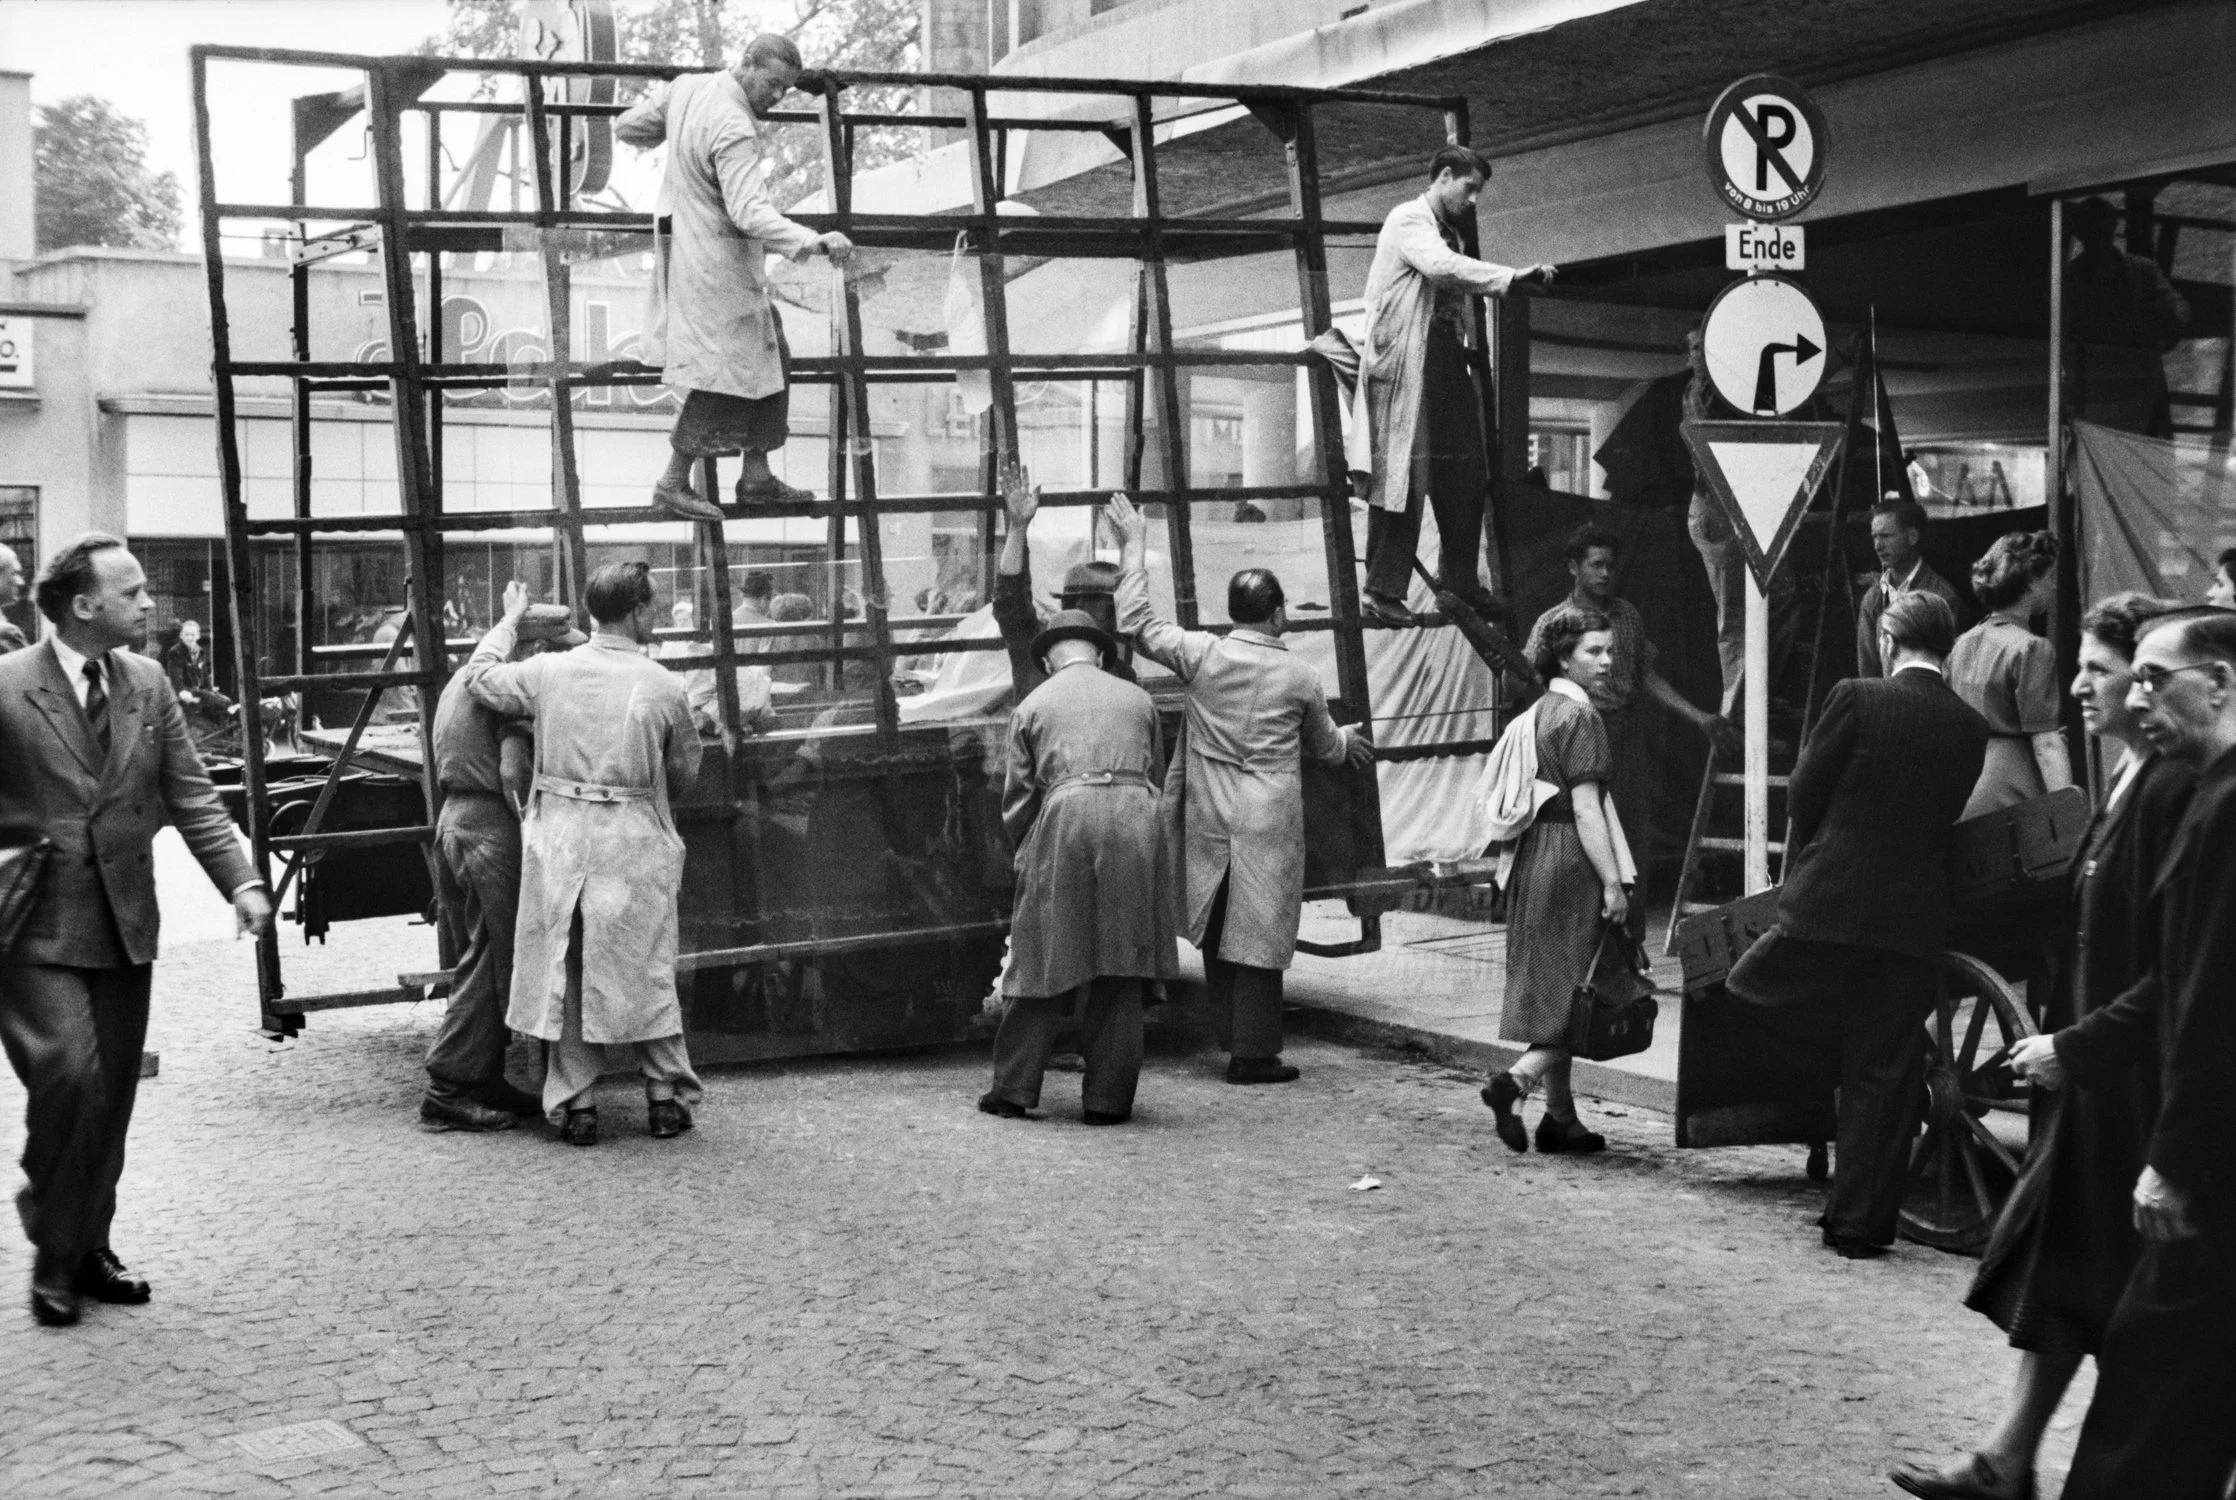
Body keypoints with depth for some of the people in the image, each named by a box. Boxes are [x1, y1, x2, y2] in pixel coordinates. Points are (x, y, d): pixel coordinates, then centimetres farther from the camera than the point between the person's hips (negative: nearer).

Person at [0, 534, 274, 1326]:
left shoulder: (148, 684, 6)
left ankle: (90, 1245, 25)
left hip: (124, 925, 5)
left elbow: (191, 796, 5)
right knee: (69, 1078, -15)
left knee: (113, 1094, 9)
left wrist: (241, 880, -7)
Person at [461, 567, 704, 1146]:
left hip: (560, 835, 2)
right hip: (633, 839, -1)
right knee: (644, 969, 9)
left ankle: (573, 1104, 11)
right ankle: (666, 1097, 15)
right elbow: (684, 771, 6)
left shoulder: (550, 672, -1)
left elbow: (479, 677, 16)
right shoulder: (664, 687, -6)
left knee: (563, 968, 10)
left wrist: (509, 622, 30)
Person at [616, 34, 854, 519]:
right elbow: (750, 214, -36)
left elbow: (629, 127, 13)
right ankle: (673, 483, 8)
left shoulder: (688, 87, 1)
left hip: (685, 241, 10)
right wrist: (815, 243, -45)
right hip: (717, 264, -10)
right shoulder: (733, 130, -26)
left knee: (766, 359, 15)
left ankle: (756, 477, 20)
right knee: (724, 374, -2)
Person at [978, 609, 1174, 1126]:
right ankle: (1107, 1098, 8)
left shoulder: (1032, 706, 15)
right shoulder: (1137, 699, 20)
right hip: (1135, 821, 1)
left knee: (1046, 961, 7)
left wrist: (1026, 851, 27)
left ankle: (1013, 1089, 10)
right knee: (1120, 971, 6)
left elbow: (1017, 796, 14)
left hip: (1065, 818, -1)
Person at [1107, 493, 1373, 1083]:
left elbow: (1136, 623, 3)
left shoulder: (1201, 653, -6)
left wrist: (1134, 545, 10)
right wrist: (1349, 743, 39)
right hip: (1270, 823, -2)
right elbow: (1325, 746, 14)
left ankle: (1231, 1029, 21)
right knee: (1258, 932, 3)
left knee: (1216, 926, 15)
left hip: (1208, 817, 2)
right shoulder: (1301, 678, -2)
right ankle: (1253, 1053, 6)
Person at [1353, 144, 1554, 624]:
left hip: (1445, 361, 9)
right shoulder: (1408, 220, -6)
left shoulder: (1447, 231, 22)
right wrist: (1512, 277, -28)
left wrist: (1469, 349, 9)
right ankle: (1382, 590, -5)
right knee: (1401, 476, -9)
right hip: (1405, 364, -9)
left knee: (1464, 476, 8)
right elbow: (1441, 267, -25)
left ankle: (1460, 581, 19)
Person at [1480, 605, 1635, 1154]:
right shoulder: (1579, 717, -12)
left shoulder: (1537, 713, 15)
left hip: (1535, 857, 9)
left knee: (1552, 993, 11)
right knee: (1581, 992, -4)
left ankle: (1560, 1118, 14)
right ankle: (1518, 1080, -18)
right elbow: (1585, 809, -17)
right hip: (1572, 862, -9)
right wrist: (1613, 883, -16)